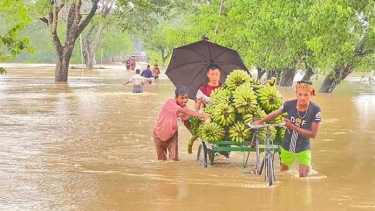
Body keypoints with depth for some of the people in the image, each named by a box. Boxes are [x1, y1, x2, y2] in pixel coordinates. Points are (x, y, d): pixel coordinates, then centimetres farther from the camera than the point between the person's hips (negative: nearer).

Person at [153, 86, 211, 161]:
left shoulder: (184, 107, -15)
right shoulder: (170, 103, -34)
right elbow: (186, 111, -45)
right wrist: (203, 115, -53)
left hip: (172, 134, 3)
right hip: (159, 133, -3)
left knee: (174, 158, -9)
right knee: (162, 159, 11)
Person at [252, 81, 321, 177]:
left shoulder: (315, 110, -23)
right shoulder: (289, 104, -18)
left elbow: (313, 134, -21)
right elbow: (275, 114, 2)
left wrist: (293, 127, -27)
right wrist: (260, 121, -4)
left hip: (303, 148, -2)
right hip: (287, 147, 2)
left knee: (303, 176, -15)